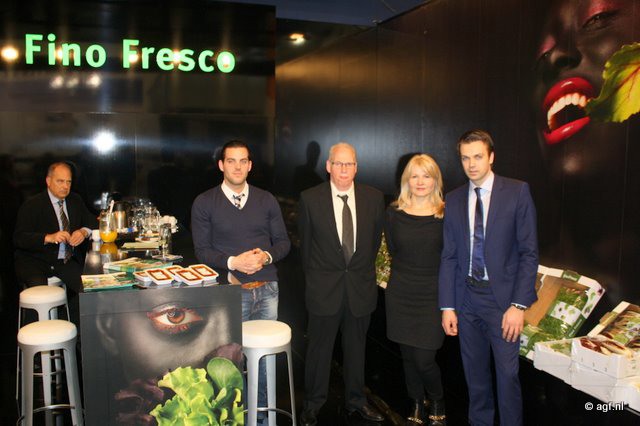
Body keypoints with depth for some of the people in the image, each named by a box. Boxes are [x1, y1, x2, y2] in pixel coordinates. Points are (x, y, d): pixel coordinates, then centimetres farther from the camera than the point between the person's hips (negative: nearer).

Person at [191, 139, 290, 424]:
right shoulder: (204, 203, -1)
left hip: (266, 289, 3)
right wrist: (233, 262, -19)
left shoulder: (266, 200, 7)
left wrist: (266, 256, -12)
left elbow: (283, 241, 8)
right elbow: (202, 250, -4)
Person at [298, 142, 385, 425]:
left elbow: (375, 240, 10)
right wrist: (316, 278, 6)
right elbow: (305, 244, 3)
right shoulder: (310, 199, -7)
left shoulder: (374, 198, -2)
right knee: (319, 348, 11)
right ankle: (313, 403, 30)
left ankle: (355, 400, 35)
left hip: (361, 287, 2)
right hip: (324, 288, -2)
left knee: (356, 347, 16)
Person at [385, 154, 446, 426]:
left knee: (424, 360, -4)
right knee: (408, 356, 12)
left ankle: (437, 403, 26)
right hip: (400, 294, 3)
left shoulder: (445, 214, -7)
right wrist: (408, 272, 9)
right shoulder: (394, 212, -1)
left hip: (432, 295, -2)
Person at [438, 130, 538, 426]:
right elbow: (449, 256, 6)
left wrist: (518, 305, -13)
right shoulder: (453, 200, 5)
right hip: (466, 299, 3)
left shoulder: (517, 192, -5)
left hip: (502, 297, -3)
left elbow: (529, 252, -7)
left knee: (507, 373, 2)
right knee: (475, 371, 14)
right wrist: (447, 306, 1)